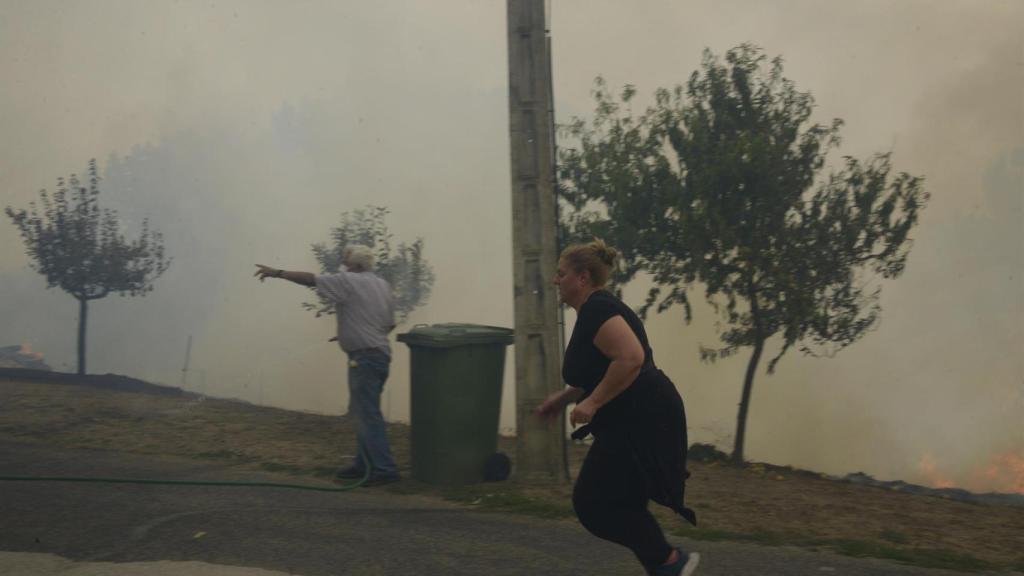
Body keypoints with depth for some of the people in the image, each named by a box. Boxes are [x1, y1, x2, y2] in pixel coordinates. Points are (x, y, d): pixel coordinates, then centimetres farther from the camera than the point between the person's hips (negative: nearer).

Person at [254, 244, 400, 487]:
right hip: (381, 354, 9)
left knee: (368, 415, -8)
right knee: (363, 412, 16)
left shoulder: (349, 281, -9)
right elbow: (390, 324, 17)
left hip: (364, 357, -9)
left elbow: (310, 279, -8)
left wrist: (277, 273, 0)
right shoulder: (383, 285, 14)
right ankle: (363, 465, 20)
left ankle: (384, 469, -9)